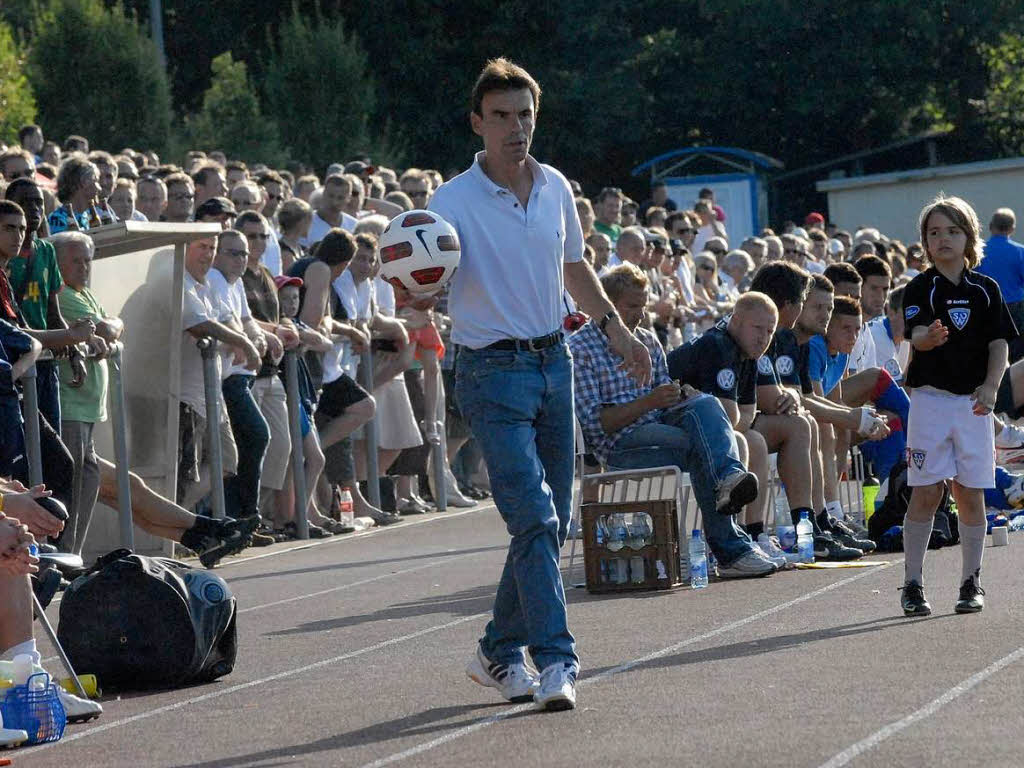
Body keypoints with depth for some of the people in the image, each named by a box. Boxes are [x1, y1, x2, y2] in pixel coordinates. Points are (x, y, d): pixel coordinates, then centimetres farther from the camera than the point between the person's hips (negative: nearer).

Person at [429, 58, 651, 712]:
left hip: (555, 363, 6)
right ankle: (556, 659, -18)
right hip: (494, 371, -6)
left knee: (555, 521, 9)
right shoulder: (455, 201, -12)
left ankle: (500, 651, 23)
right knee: (534, 517, -16)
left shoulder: (556, 188, 6)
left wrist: (615, 327, 24)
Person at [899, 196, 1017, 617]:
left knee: (971, 493, 5)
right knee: (925, 492, -5)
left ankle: (972, 582, 15)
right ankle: (913, 584, 1)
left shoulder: (985, 289, 6)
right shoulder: (921, 287, -1)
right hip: (929, 397, -2)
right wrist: (930, 337, -40)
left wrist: (991, 386, -14)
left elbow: (999, 343, 3)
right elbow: (916, 337, -15)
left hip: (973, 401, 2)